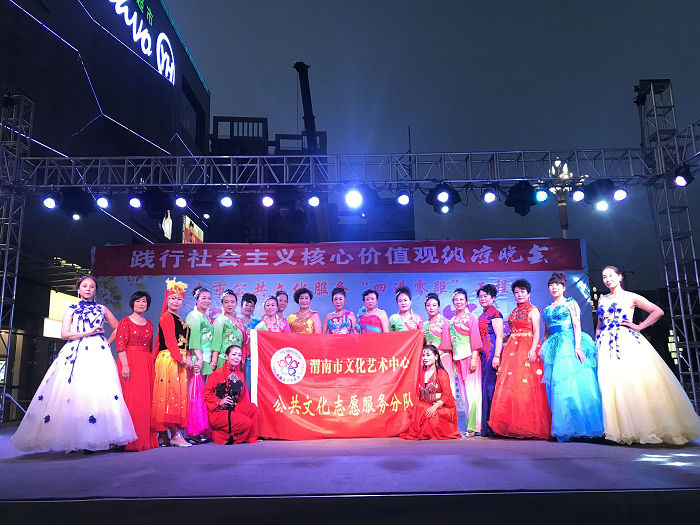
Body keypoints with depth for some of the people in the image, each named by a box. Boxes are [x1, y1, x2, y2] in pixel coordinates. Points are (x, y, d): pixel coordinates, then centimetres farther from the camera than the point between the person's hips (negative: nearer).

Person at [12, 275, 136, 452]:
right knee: (73, 391, -12)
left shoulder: (102, 309, 18)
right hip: (75, 353, 0)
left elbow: (117, 328, 24)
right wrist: (88, 333, -5)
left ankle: (96, 438, -15)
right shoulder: (71, 309, 15)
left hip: (98, 354, 0)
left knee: (100, 390, -15)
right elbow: (64, 334, 3)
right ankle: (73, 439, -9)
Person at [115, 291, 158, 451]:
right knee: (130, 400, -7)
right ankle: (130, 441, -3)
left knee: (145, 400, 4)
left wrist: (152, 365, 10)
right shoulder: (125, 322, 1)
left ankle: (145, 439, 11)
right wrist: (125, 365, -17)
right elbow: (121, 346, -8)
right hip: (129, 363, -5)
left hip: (146, 365, 5)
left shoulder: (149, 324, 16)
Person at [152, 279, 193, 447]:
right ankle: (176, 435, -7)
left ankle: (164, 434, 13)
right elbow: (170, 340, -14)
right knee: (172, 394, -8)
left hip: (179, 361, 9)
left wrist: (187, 358, 6)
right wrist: (181, 358, -15)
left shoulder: (179, 319, 21)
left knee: (178, 394, 8)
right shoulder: (166, 317, -6)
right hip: (168, 359, -9)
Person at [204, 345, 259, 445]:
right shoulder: (218, 373, -8)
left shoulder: (239, 376, 13)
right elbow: (206, 393, -8)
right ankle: (220, 436, -3)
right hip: (218, 412, -7)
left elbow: (241, 398, 21)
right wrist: (220, 402, -18)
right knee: (247, 423, -21)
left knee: (252, 408, -16)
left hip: (233, 409, 7)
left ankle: (251, 439, -4)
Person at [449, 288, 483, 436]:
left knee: (472, 390, -9)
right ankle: (471, 425, 10)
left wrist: (474, 358, -15)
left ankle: (473, 427, -6)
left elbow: (475, 339, -7)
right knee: (464, 391, 5)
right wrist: (452, 360, 12)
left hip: (469, 357, -6)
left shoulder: (471, 318, 0)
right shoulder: (452, 321, 17)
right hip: (458, 359, 6)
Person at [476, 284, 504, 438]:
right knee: (485, 387, 8)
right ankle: (486, 426, 12)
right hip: (484, 354, 9)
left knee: (489, 386, -9)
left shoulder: (494, 313, -6)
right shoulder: (482, 315, 20)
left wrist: (496, 356, -19)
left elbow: (499, 336, -12)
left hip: (492, 353, -9)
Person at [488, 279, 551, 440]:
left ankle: (529, 427, -5)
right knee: (510, 385, 0)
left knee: (525, 385, -11)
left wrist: (533, 349, -19)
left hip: (527, 349, -7)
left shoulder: (533, 310, 1)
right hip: (512, 349, 7)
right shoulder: (514, 312, 21)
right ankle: (514, 426, 4)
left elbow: (536, 332, -8)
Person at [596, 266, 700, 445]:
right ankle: (627, 430, 3)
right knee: (613, 385, -3)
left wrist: (639, 326, -4)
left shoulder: (630, 297, 6)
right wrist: (596, 344, 10)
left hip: (628, 343, -4)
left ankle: (650, 427, -1)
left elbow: (658, 311, 1)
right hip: (607, 346, 4)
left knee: (637, 381, -11)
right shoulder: (602, 300, 18)